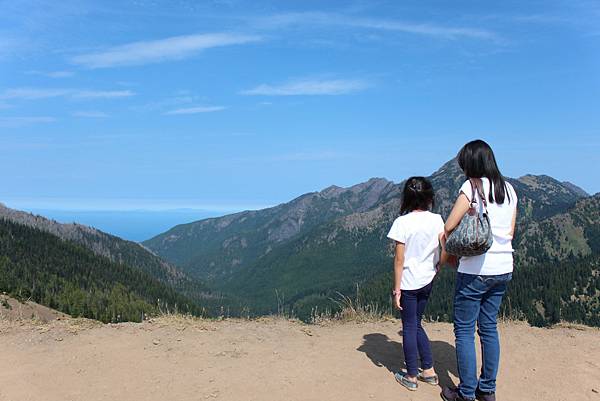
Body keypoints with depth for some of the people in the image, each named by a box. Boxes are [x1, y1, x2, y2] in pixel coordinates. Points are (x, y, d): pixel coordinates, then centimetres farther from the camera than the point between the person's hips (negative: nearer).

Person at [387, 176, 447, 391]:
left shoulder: (402, 222, -15)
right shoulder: (436, 220, -3)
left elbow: (399, 260, -13)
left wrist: (396, 289, -7)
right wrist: (436, 270, 15)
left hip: (408, 283, -5)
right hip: (427, 281, 5)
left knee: (409, 327, 8)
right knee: (416, 324, 21)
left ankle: (411, 377, 19)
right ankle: (428, 370, 26)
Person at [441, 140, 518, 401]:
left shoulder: (472, 186, -12)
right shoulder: (509, 189, 9)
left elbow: (449, 227, -13)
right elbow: (510, 232, 13)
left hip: (475, 270, -7)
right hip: (503, 269, 7)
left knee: (464, 330, 4)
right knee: (489, 328, 16)